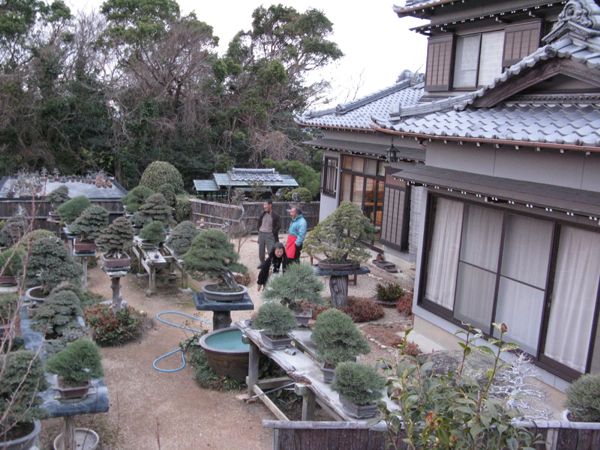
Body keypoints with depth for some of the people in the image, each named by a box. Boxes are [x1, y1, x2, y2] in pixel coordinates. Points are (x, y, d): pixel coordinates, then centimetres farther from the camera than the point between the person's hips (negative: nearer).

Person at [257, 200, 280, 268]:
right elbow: (259, 222, 18)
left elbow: (279, 225, -6)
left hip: (270, 234, -5)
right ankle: (262, 263, 25)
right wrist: (259, 230, 9)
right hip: (261, 234, 5)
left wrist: (273, 232, -8)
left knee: (271, 251, -11)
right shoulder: (263, 214, 6)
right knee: (261, 250, 11)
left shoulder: (275, 215, -8)